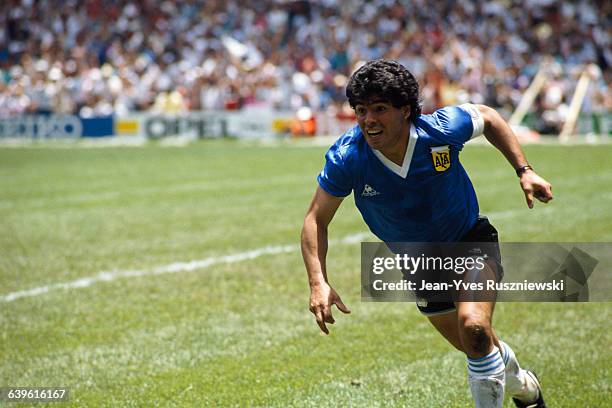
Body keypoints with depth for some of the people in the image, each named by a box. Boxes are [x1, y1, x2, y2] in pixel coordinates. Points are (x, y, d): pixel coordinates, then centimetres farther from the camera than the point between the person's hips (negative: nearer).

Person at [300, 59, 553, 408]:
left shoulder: (443, 130, -27)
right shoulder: (347, 158, -27)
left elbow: (487, 117, -4)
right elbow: (316, 219, -15)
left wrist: (524, 171, -8)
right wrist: (319, 283, -28)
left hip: (470, 240, -2)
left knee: (474, 327, -28)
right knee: (478, 346, 14)